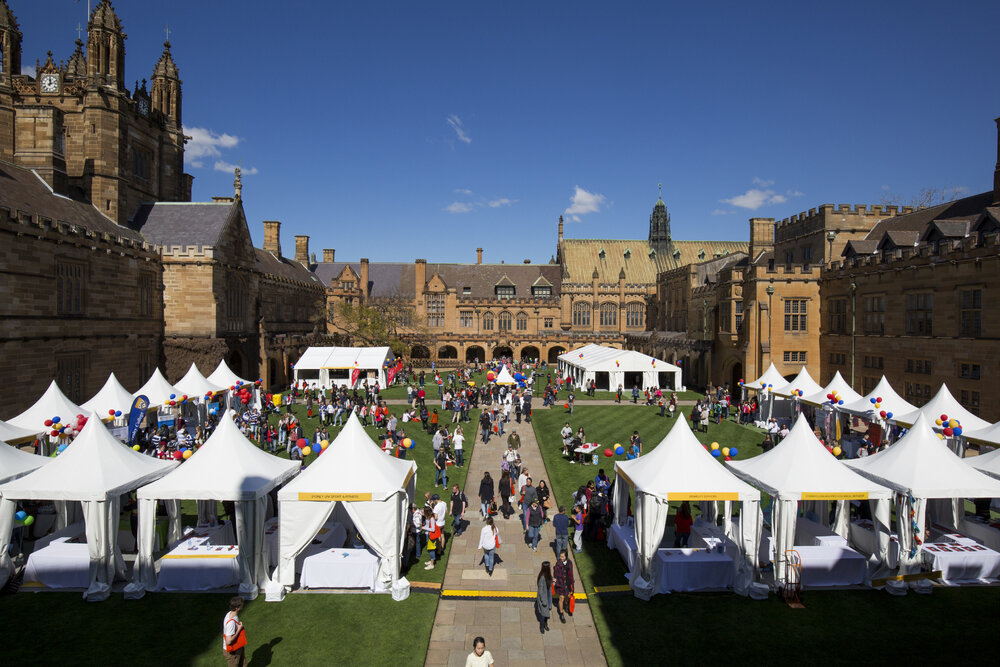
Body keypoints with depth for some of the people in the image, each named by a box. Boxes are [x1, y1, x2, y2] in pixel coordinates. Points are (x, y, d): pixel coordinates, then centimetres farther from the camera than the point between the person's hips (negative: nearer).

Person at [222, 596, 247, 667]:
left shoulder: (231, 614, -5)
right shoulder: (231, 622, -35)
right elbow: (229, 641, -34)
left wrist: (241, 627, 0)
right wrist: (239, 629, -27)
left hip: (237, 647, 9)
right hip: (232, 651, -9)